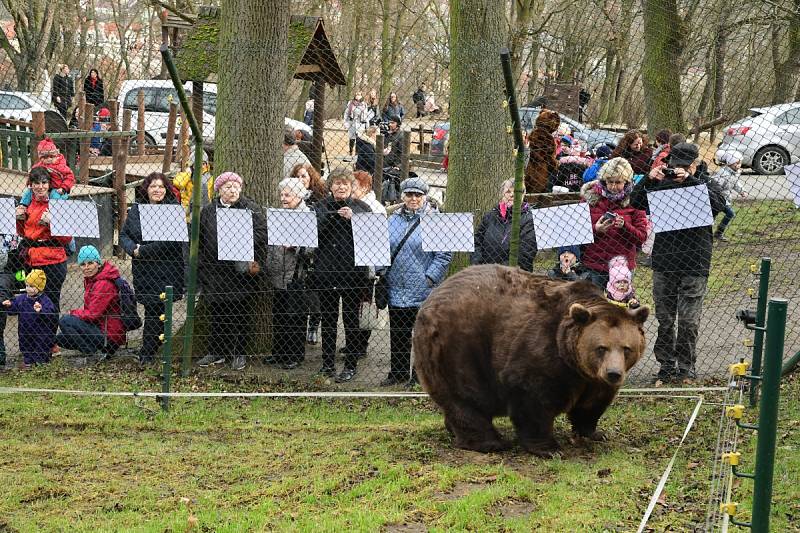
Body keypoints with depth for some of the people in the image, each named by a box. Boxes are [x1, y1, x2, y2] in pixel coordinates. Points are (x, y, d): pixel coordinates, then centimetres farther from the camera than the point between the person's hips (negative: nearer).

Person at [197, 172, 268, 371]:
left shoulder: (252, 209, -1)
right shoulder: (208, 211, 10)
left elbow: (261, 234, -9)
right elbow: (200, 239, 11)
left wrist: (256, 261, -19)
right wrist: (202, 266, 6)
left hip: (241, 270, -3)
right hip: (215, 271, 3)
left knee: (241, 313, 3)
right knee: (217, 312, 10)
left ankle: (239, 353, 14)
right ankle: (217, 352, 21)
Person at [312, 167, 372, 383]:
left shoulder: (361, 207, 4)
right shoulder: (322, 207, 8)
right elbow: (314, 230, -8)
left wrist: (351, 218, -18)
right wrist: (335, 216, -19)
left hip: (353, 270, -2)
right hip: (326, 270, 2)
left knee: (352, 319, 2)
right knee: (328, 319, 10)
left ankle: (351, 365, 10)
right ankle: (327, 363, 20)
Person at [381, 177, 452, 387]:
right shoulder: (393, 219, 10)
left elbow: (444, 254, -9)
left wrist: (430, 278, -14)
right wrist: (382, 272, 5)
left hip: (424, 290, -5)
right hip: (396, 289, 5)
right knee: (398, 334, 12)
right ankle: (398, 373, 23)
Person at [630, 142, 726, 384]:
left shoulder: (703, 184, 1)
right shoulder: (663, 184, 6)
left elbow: (719, 204, -19)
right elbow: (636, 203, 0)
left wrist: (689, 180, -24)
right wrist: (648, 180, -16)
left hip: (694, 264, -2)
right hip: (664, 262, 3)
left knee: (689, 321, 1)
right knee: (664, 319, 8)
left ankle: (686, 369, 13)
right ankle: (666, 367, 18)